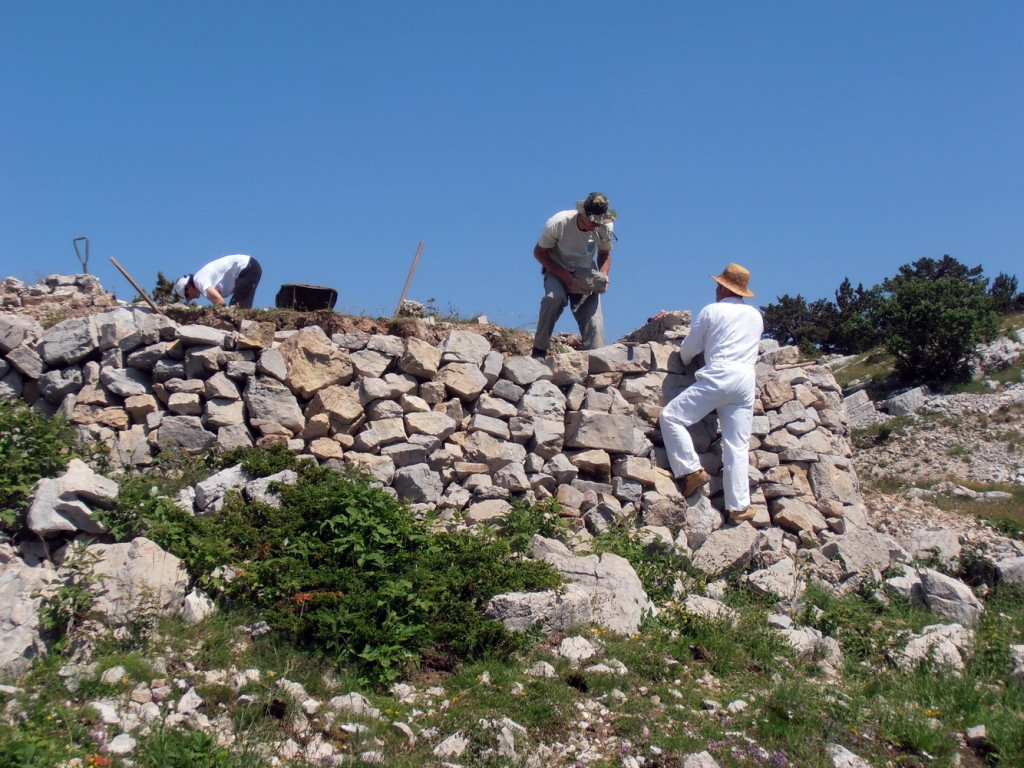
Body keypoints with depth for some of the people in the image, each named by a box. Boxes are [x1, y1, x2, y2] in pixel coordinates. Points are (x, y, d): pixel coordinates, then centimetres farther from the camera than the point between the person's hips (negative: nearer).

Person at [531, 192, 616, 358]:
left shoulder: (605, 228, -15)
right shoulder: (557, 223, -25)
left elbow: (604, 254, 3)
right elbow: (539, 252, -13)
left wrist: (603, 278, -17)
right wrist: (561, 273, -28)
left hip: (585, 274, 3)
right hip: (557, 270, -3)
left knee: (593, 318, -14)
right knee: (555, 296, -35)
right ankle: (539, 350, -24)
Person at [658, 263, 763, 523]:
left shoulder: (712, 311, 6)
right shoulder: (756, 316, 20)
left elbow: (687, 350, 11)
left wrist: (686, 359, 32)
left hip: (718, 377, -5)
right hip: (746, 382, 5)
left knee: (671, 417, 1)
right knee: (737, 446, 1)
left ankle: (692, 470, -8)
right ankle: (738, 507, -3)